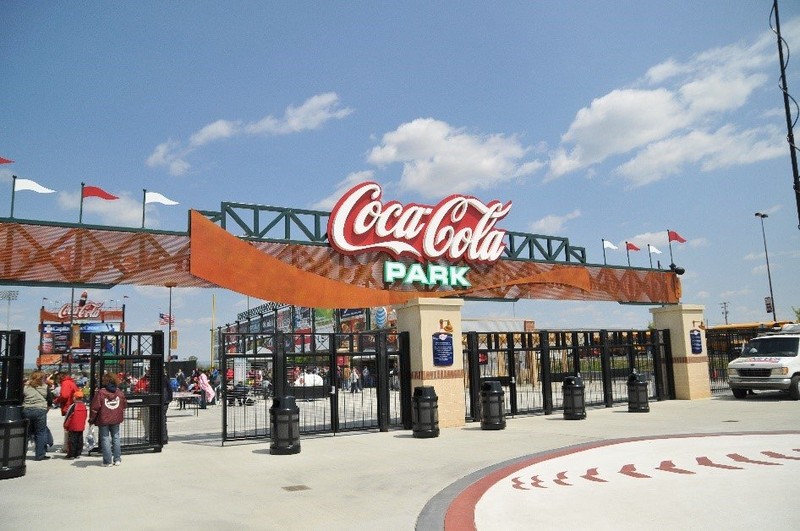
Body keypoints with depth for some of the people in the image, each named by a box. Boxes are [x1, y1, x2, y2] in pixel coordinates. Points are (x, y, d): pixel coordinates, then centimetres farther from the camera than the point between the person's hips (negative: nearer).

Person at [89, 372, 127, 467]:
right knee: (115, 438, 13)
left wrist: (91, 419, -1)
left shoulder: (100, 392, -12)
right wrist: (121, 416, 27)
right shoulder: (119, 392, 3)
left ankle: (107, 461, 4)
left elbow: (95, 407, -11)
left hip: (103, 420, -4)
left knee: (105, 439, 3)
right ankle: (117, 459, 15)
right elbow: (124, 405, 12)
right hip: (116, 420, 4)